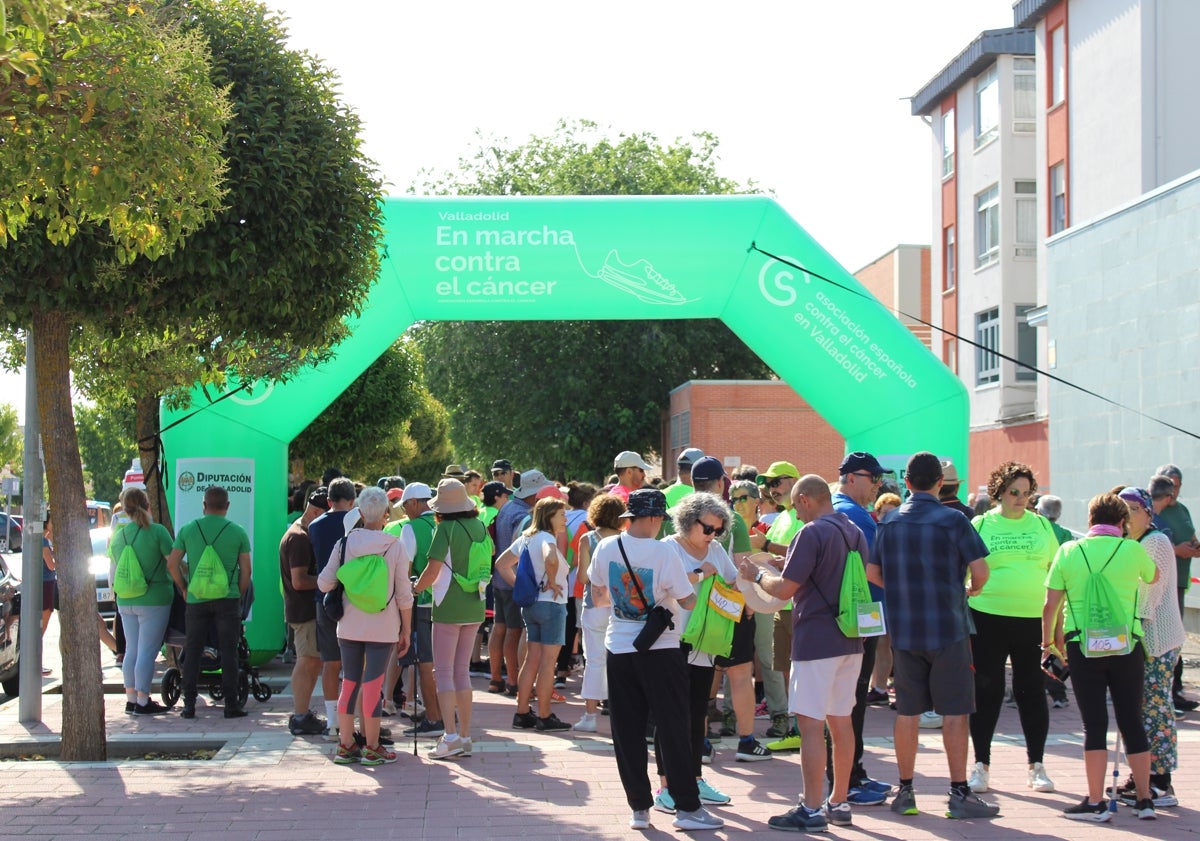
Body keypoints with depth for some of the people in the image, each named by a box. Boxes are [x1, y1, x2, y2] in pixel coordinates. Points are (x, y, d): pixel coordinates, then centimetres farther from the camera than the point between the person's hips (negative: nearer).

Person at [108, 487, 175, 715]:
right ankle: (142, 702, -3)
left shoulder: (118, 535, 8)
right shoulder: (157, 531, -10)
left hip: (125, 601, 6)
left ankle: (131, 699, 16)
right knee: (147, 651, -3)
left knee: (132, 650, 13)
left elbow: (112, 575, 15)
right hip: (153, 600, -6)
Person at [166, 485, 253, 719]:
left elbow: (172, 564, 1)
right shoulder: (238, 532, -1)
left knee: (192, 652, 8)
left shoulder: (188, 530, 1)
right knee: (228, 652, 3)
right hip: (227, 599, -1)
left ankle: (189, 704, 8)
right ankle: (231, 704, 2)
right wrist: (239, 594, 11)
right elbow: (246, 569, 0)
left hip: (196, 600, 1)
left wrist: (184, 588, 13)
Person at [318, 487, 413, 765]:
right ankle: (371, 749, 8)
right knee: (373, 685, 2)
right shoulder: (395, 547, -7)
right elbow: (404, 594, -5)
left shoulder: (344, 543, -2)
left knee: (349, 683, 12)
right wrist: (406, 631, 3)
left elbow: (324, 583, -2)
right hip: (382, 627, -3)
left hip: (349, 625, 3)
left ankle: (345, 745, 16)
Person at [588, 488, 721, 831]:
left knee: (627, 732, 8)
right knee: (672, 729, 2)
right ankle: (687, 807, 5)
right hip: (660, 649, -4)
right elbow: (688, 602, -10)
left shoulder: (606, 548, -3)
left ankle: (639, 807, 11)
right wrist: (690, 582, 10)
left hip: (618, 648, 4)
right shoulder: (665, 555, -16)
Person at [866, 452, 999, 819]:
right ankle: (960, 794, 2)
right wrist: (972, 589, 10)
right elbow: (980, 570, -11)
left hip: (903, 630, 4)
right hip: (947, 628, -4)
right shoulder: (952, 520, -9)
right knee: (954, 711, 1)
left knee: (907, 711, 9)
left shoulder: (889, 522, 4)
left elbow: (872, 573, 8)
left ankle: (905, 792, 14)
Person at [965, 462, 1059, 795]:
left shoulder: (1041, 525, 8)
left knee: (1032, 691, 6)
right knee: (986, 691, 3)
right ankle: (981, 764, 13)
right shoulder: (981, 525, 2)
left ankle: (1037, 765, 15)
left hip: (1033, 618, 1)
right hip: (989, 617, -1)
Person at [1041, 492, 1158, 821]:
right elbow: (1153, 578, 20)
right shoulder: (1132, 549, -2)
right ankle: (1144, 799, 16)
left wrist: (1049, 640, 14)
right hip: (1126, 644, 1)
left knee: (1094, 724, 3)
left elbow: (1050, 605, 0)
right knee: (1132, 722, 10)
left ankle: (1096, 803, 2)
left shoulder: (1068, 551, -1)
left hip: (1082, 644, -1)